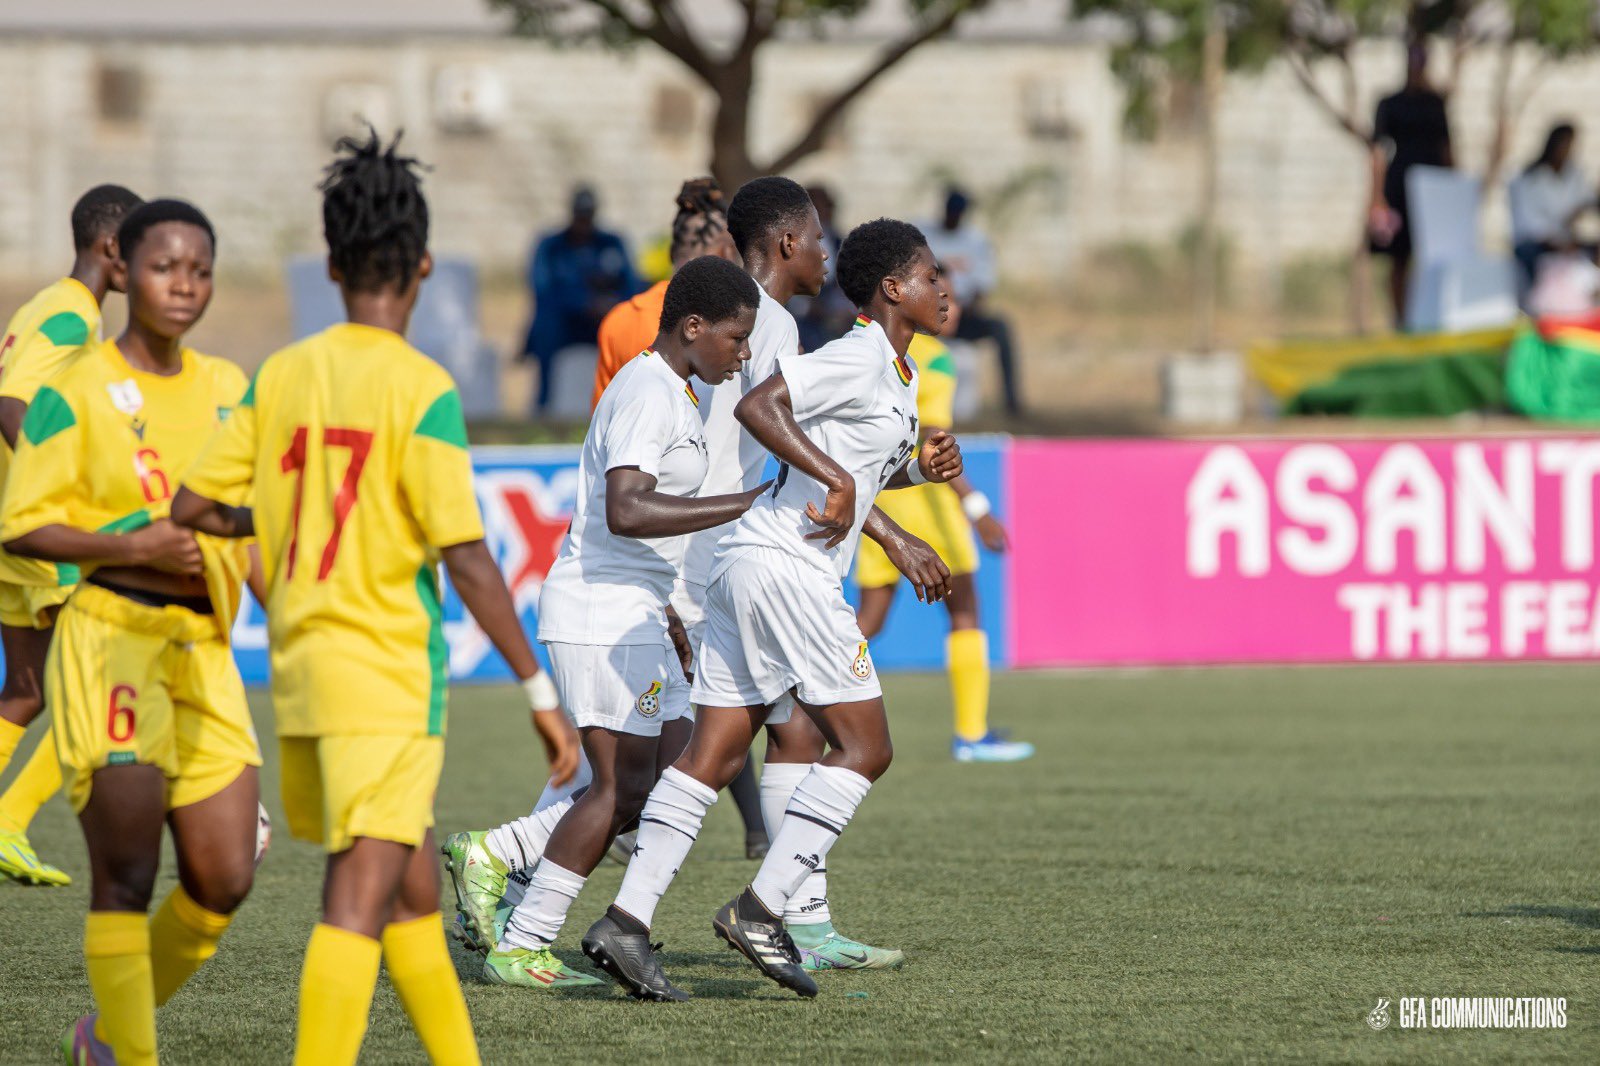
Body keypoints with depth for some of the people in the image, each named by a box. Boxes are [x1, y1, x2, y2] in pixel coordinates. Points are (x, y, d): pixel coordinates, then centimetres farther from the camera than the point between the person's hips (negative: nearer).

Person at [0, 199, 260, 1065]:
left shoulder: (230, 390, 12)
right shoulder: (76, 391, -5)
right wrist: (135, 546, -19)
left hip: (204, 646, 6)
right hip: (110, 639, -6)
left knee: (224, 880, 4)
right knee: (125, 874, -9)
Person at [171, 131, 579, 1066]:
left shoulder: (282, 375, 5)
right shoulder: (421, 389, -12)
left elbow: (191, 509, 8)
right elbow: (466, 560, -15)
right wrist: (540, 690, -10)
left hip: (299, 664, 7)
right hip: (388, 673, -7)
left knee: (414, 885, 19)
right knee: (361, 900, -10)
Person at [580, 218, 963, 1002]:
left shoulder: (894, 374, 21)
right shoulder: (858, 357, -10)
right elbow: (758, 406, -22)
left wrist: (920, 469, 15)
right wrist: (837, 480, -22)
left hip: (748, 568, 10)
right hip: (786, 565, -10)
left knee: (713, 755, 5)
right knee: (864, 748, -5)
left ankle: (626, 919, -2)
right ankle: (760, 910, -8)